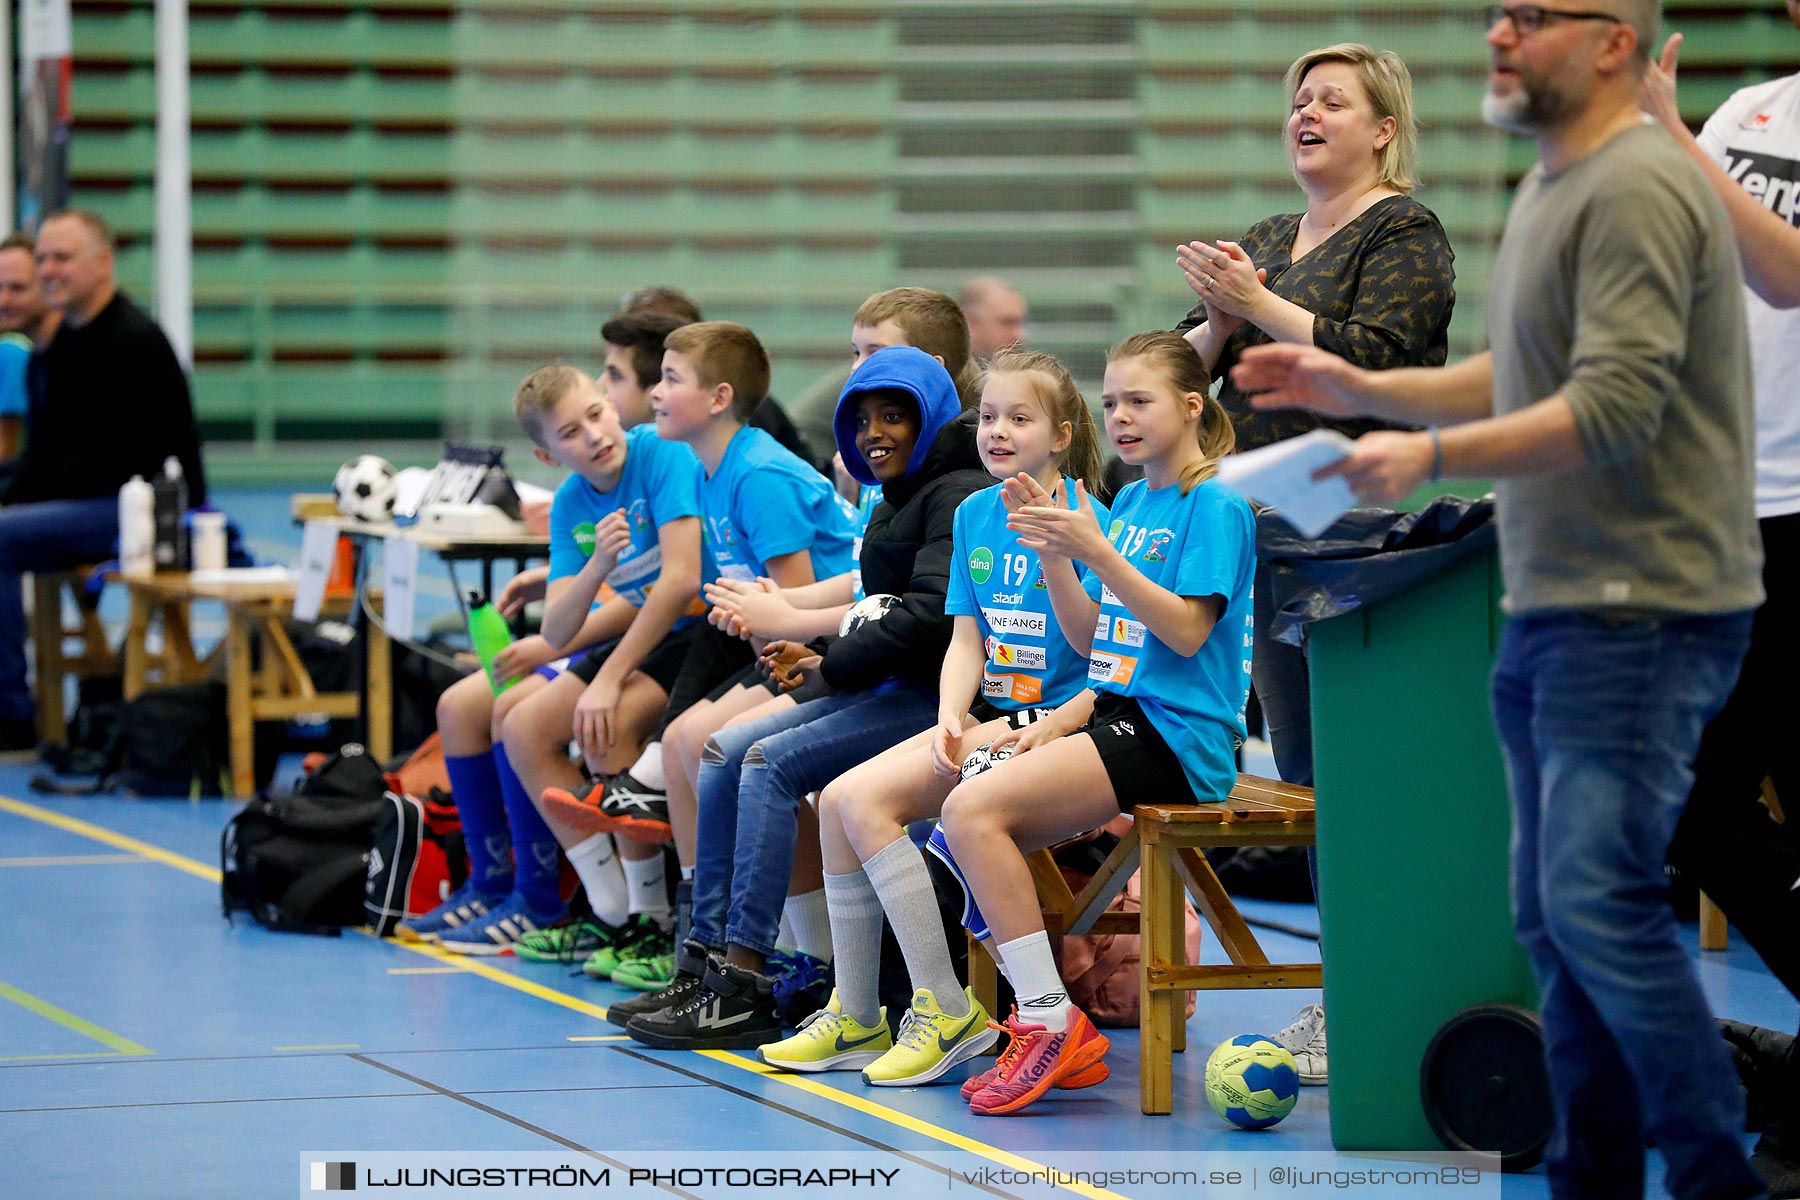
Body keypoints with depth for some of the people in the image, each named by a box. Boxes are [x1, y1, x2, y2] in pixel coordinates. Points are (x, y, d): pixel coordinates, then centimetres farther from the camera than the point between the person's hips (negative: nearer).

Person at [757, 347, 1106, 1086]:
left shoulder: (1087, 521, -10)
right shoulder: (974, 517, 12)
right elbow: (967, 643, 10)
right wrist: (949, 721, -6)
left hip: (1055, 721, -8)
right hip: (988, 717, 8)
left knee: (870, 799, -20)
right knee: (839, 799, -9)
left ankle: (947, 1010, -15)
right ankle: (855, 1016, -2)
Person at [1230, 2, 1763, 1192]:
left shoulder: (1637, 188, -16)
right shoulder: (1550, 187, 17)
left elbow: (1614, 405, -23)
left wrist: (1432, 455, -22)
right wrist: (1363, 389, 16)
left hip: (1640, 613, -10)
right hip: (1558, 608, 10)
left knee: (1599, 899, -16)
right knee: (1555, 914, 12)